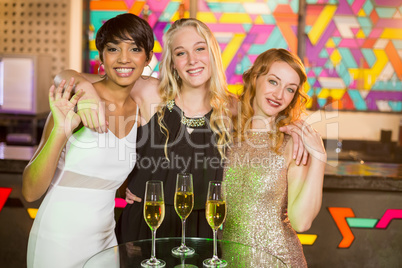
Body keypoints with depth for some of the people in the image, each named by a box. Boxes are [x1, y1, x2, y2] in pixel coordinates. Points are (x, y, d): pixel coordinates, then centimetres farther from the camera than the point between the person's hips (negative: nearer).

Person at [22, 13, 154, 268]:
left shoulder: (141, 112, 0)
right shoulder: (75, 104, -15)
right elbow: (31, 191, -18)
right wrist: (61, 132, -30)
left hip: (105, 238, 5)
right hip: (58, 242, -4)